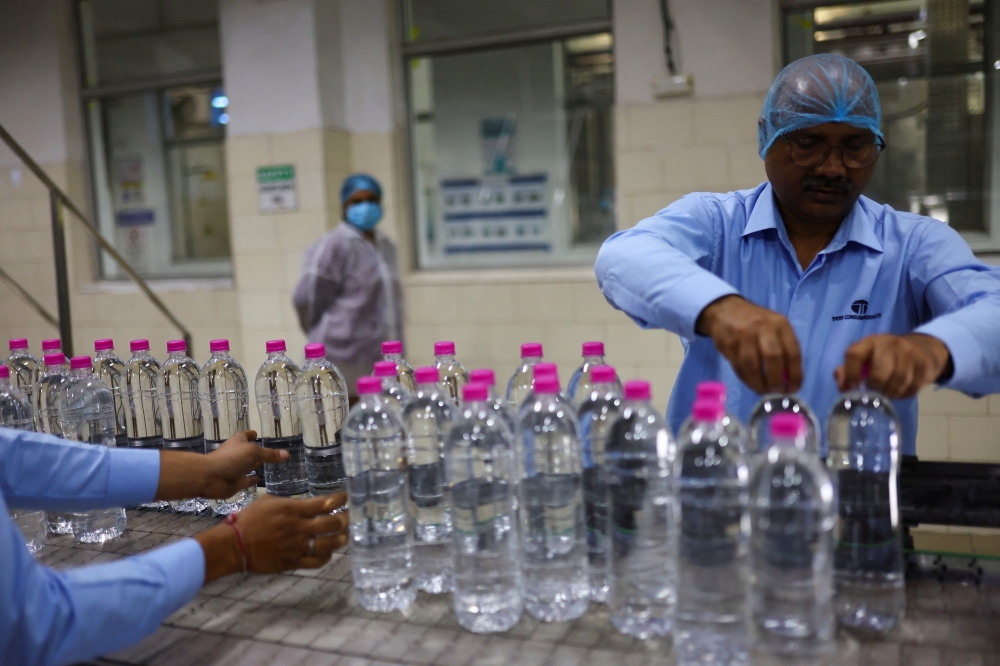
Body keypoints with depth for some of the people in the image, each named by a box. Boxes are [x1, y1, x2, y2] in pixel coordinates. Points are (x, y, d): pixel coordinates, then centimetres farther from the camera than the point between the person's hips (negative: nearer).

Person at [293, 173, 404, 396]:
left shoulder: (386, 246, 14)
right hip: (344, 360, -7)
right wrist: (326, 337, 3)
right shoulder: (333, 246, -10)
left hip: (382, 359, 7)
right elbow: (307, 299, -11)